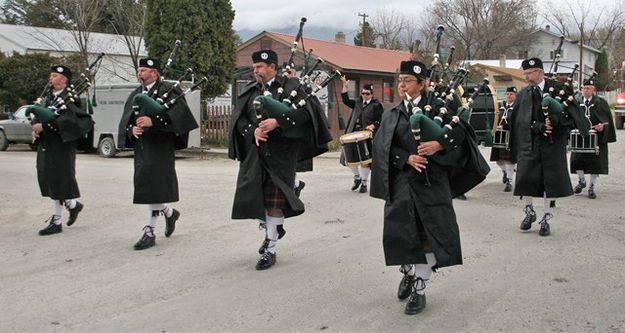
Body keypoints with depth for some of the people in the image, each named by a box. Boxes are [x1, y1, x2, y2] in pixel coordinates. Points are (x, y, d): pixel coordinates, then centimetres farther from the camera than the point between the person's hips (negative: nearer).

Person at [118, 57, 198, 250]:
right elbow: (125, 120, 16)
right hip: (141, 147, 7)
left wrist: (153, 121, -23)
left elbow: (179, 113, -17)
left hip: (159, 147, -7)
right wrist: (132, 129, -7)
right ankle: (170, 213, 31)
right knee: (147, 188, 9)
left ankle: (150, 232, 3)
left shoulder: (168, 90, -3)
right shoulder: (135, 95, 18)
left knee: (154, 187, -9)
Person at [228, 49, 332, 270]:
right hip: (254, 153, 5)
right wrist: (253, 130, -11)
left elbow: (305, 113, -12)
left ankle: (270, 249, 6)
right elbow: (238, 119, 8)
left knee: (275, 200, -3)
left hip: (280, 154, -4)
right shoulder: (249, 91, 12)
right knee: (252, 196, 5)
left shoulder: (290, 87, -1)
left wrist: (278, 122, -22)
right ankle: (271, 230, 33)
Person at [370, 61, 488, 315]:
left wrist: (439, 144, -19)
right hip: (401, 181, 2)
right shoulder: (391, 115, 11)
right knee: (399, 232, -2)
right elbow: (382, 147, 1)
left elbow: (462, 129, -4)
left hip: (431, 181, -2)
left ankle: (419, 287, 10)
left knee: (431, 233, -4)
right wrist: (407, 158, -13)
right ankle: (409, 272, 27)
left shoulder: (436, 108, 4)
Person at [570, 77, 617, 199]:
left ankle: (592, 188, 9)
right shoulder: (577, 102, 8)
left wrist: (603, 125, -18)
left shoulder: (600, 102, 3)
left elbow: (608, 118, 1)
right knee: (577, 160, -3)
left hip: (596, 137, -2)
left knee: (595, 161, -1)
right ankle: (582, 181, 24)